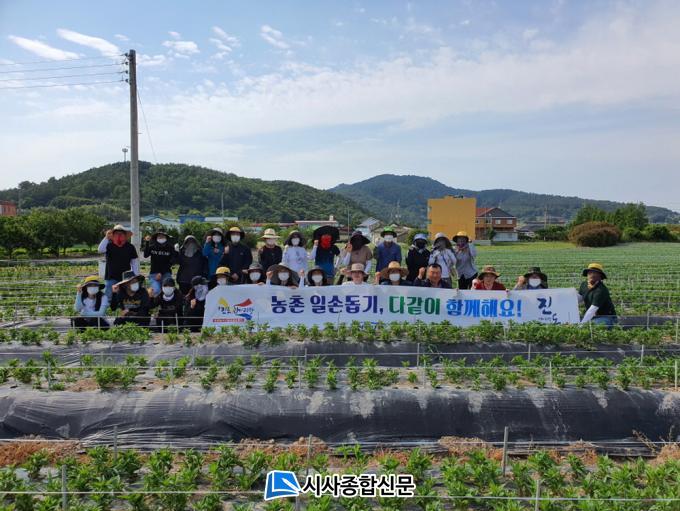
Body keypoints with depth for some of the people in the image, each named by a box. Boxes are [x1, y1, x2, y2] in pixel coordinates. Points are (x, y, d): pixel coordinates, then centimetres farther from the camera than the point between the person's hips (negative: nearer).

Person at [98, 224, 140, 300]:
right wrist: (106, 238, -30)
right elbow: (100, 250, -22)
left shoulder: (130, 247, 1)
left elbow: (134, 262, 3)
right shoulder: (109, 245, -1)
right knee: (108, 298, 2)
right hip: (111, 278, -1)